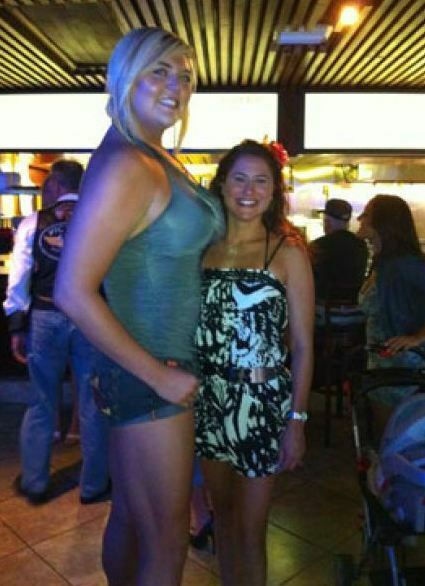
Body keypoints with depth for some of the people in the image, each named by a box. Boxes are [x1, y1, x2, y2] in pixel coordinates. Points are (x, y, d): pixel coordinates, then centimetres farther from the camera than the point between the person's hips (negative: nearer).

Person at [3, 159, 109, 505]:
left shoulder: (33, 223, 0)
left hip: (44, 317, 1)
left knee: (41, 403, 16)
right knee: (92, 404, 12)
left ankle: (34, 483, 30)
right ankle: (93, 484, 25)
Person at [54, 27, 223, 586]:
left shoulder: (160, 159, 10)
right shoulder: (125, 165, -19)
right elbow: (73, 292, -23)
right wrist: (159, 377, -18)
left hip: (162, 370, 9)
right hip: (146, 378, -9)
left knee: (129, 517, 24)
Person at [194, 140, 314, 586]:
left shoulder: (288, 253, -7)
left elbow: (302, 345, -6)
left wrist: (296, 420, -9)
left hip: (261, 402, -3)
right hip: (208, 398, 4)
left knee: (250, 526, 8)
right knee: (222, 507, 21)